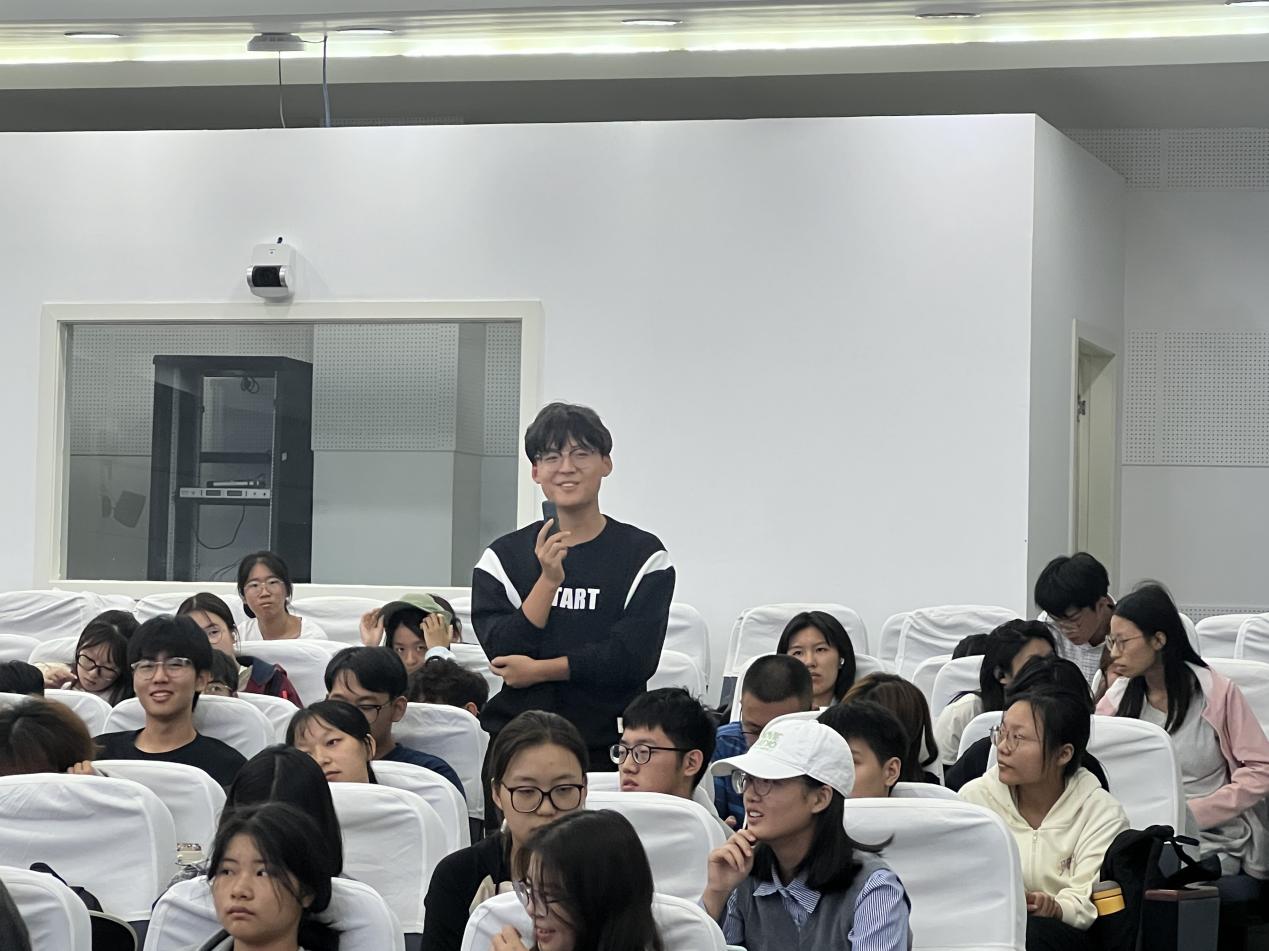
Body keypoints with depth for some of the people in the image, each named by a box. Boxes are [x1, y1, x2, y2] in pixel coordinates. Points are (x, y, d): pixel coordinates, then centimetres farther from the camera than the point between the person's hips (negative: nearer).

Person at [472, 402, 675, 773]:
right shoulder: (503, 556, 6)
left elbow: (635, 657, -8)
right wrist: (548, 580, -16)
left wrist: (540, 670, -10)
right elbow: (503, 654, -6)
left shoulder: (644, 555, 1)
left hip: (607, 748, -1)